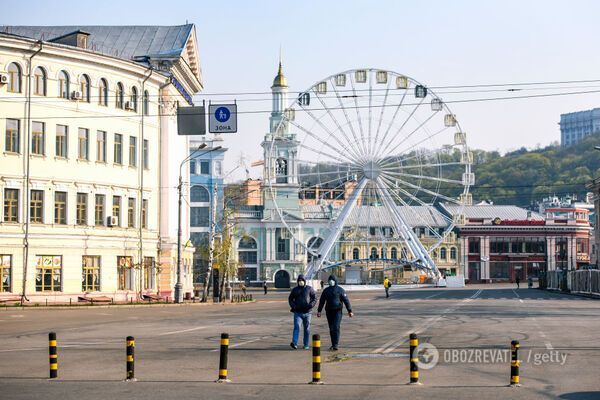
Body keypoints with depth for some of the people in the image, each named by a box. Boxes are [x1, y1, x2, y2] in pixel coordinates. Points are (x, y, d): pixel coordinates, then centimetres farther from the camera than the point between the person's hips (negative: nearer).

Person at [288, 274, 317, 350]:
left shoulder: (309, 289, 3)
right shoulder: (295, 290, 7)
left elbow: (315, 298, 2)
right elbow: (290, 299, 13)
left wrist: (311, 305, -15)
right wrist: (293, 306, -5)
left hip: (307, 312, 0)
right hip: (298, 312, 0)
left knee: (307, 329, 6)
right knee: (297, 327, -16)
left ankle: (306, 345, 16)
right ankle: (294, 343, -27)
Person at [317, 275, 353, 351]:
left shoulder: (340, 290, 0)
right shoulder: (326, 290, 11)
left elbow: (346, 301, -1)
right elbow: (321, 301, 14)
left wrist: (350, 311, -5)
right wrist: (319, 311, 9)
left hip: (337, 311, -4)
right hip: (329, 312, 4)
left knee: (336, 328, -14)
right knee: (331, 329, 8)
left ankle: (335, 345, -16)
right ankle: (333, 344, 17)